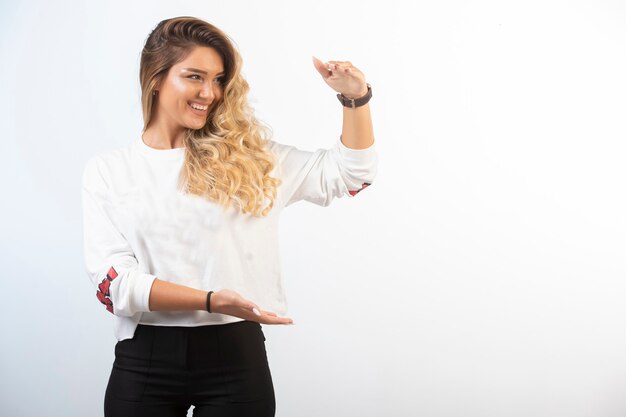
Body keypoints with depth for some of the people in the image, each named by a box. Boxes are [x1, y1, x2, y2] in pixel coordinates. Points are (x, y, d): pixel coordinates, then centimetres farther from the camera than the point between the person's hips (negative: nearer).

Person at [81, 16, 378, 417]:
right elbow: (113, 280, -6)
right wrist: (210, 301, -19)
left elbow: (350, 173, 11)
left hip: (236, 355, 1)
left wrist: (355, 97, -5)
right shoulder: (107, 169, 3)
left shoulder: (247, 157, 6)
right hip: (146, 363, -1)